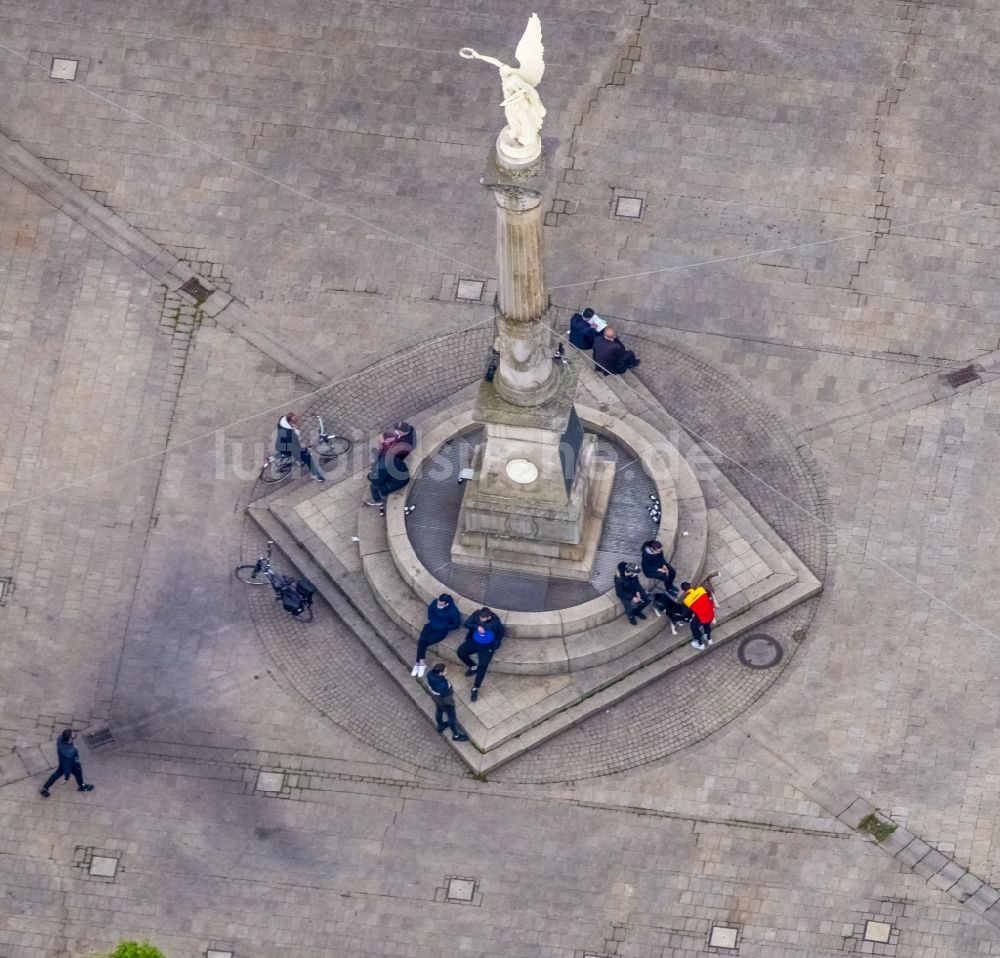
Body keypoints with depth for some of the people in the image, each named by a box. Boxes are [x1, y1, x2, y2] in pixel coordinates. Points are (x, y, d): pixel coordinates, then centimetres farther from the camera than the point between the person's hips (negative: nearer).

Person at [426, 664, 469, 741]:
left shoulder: (430, 674, -28)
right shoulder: (442, 685, -47)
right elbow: (447, 698, -29)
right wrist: (452, 701, -6)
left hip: (435, 698, 6)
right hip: (445, 703, -6)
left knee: (439, 711, 34)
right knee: (452, 717, 20)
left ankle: (440, 726, 63)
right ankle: (456, 735, 44)